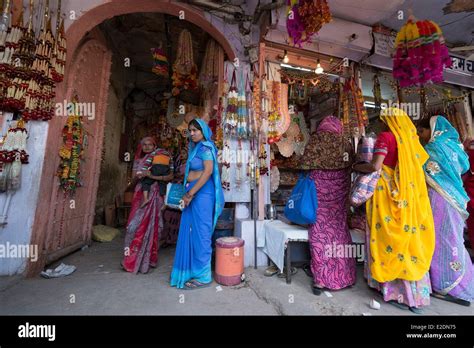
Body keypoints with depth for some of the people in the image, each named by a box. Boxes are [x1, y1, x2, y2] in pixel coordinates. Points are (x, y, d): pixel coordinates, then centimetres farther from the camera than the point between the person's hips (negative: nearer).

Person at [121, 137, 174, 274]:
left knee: (149, 226, -2)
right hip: (139, 197, 4)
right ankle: (132, 258, 17)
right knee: (134, 226, 1)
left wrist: (151, 176, -21)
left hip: (153, 196, -4)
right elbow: (133, 182, 13)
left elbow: (170, 176, -12)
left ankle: (145, 260, 10)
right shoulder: (138, 161, 14)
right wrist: (137, 177, -9)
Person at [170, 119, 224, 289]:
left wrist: (190, 193, -20)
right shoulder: (195, 147, 19)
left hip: (202, 193, -9)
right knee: (191, 231, 14)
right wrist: (188, 193, 10)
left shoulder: (205, 147, -7)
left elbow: (208, 171, -20)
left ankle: (203, 276, 12)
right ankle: (192, 270, 29)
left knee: (200, 232, -2)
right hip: (193, 193, 9)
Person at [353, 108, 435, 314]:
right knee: (408, 236, 12)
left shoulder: (386, 137, -8)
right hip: (409, 195, 7)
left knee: (391, 237, 3)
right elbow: (417, 166, 17)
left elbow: (375, 167, -18)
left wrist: (356, 166, -2)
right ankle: (415, 293, 23)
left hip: (388, 193, -7)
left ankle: (399, 292, 15)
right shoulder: (409, 138, 13)